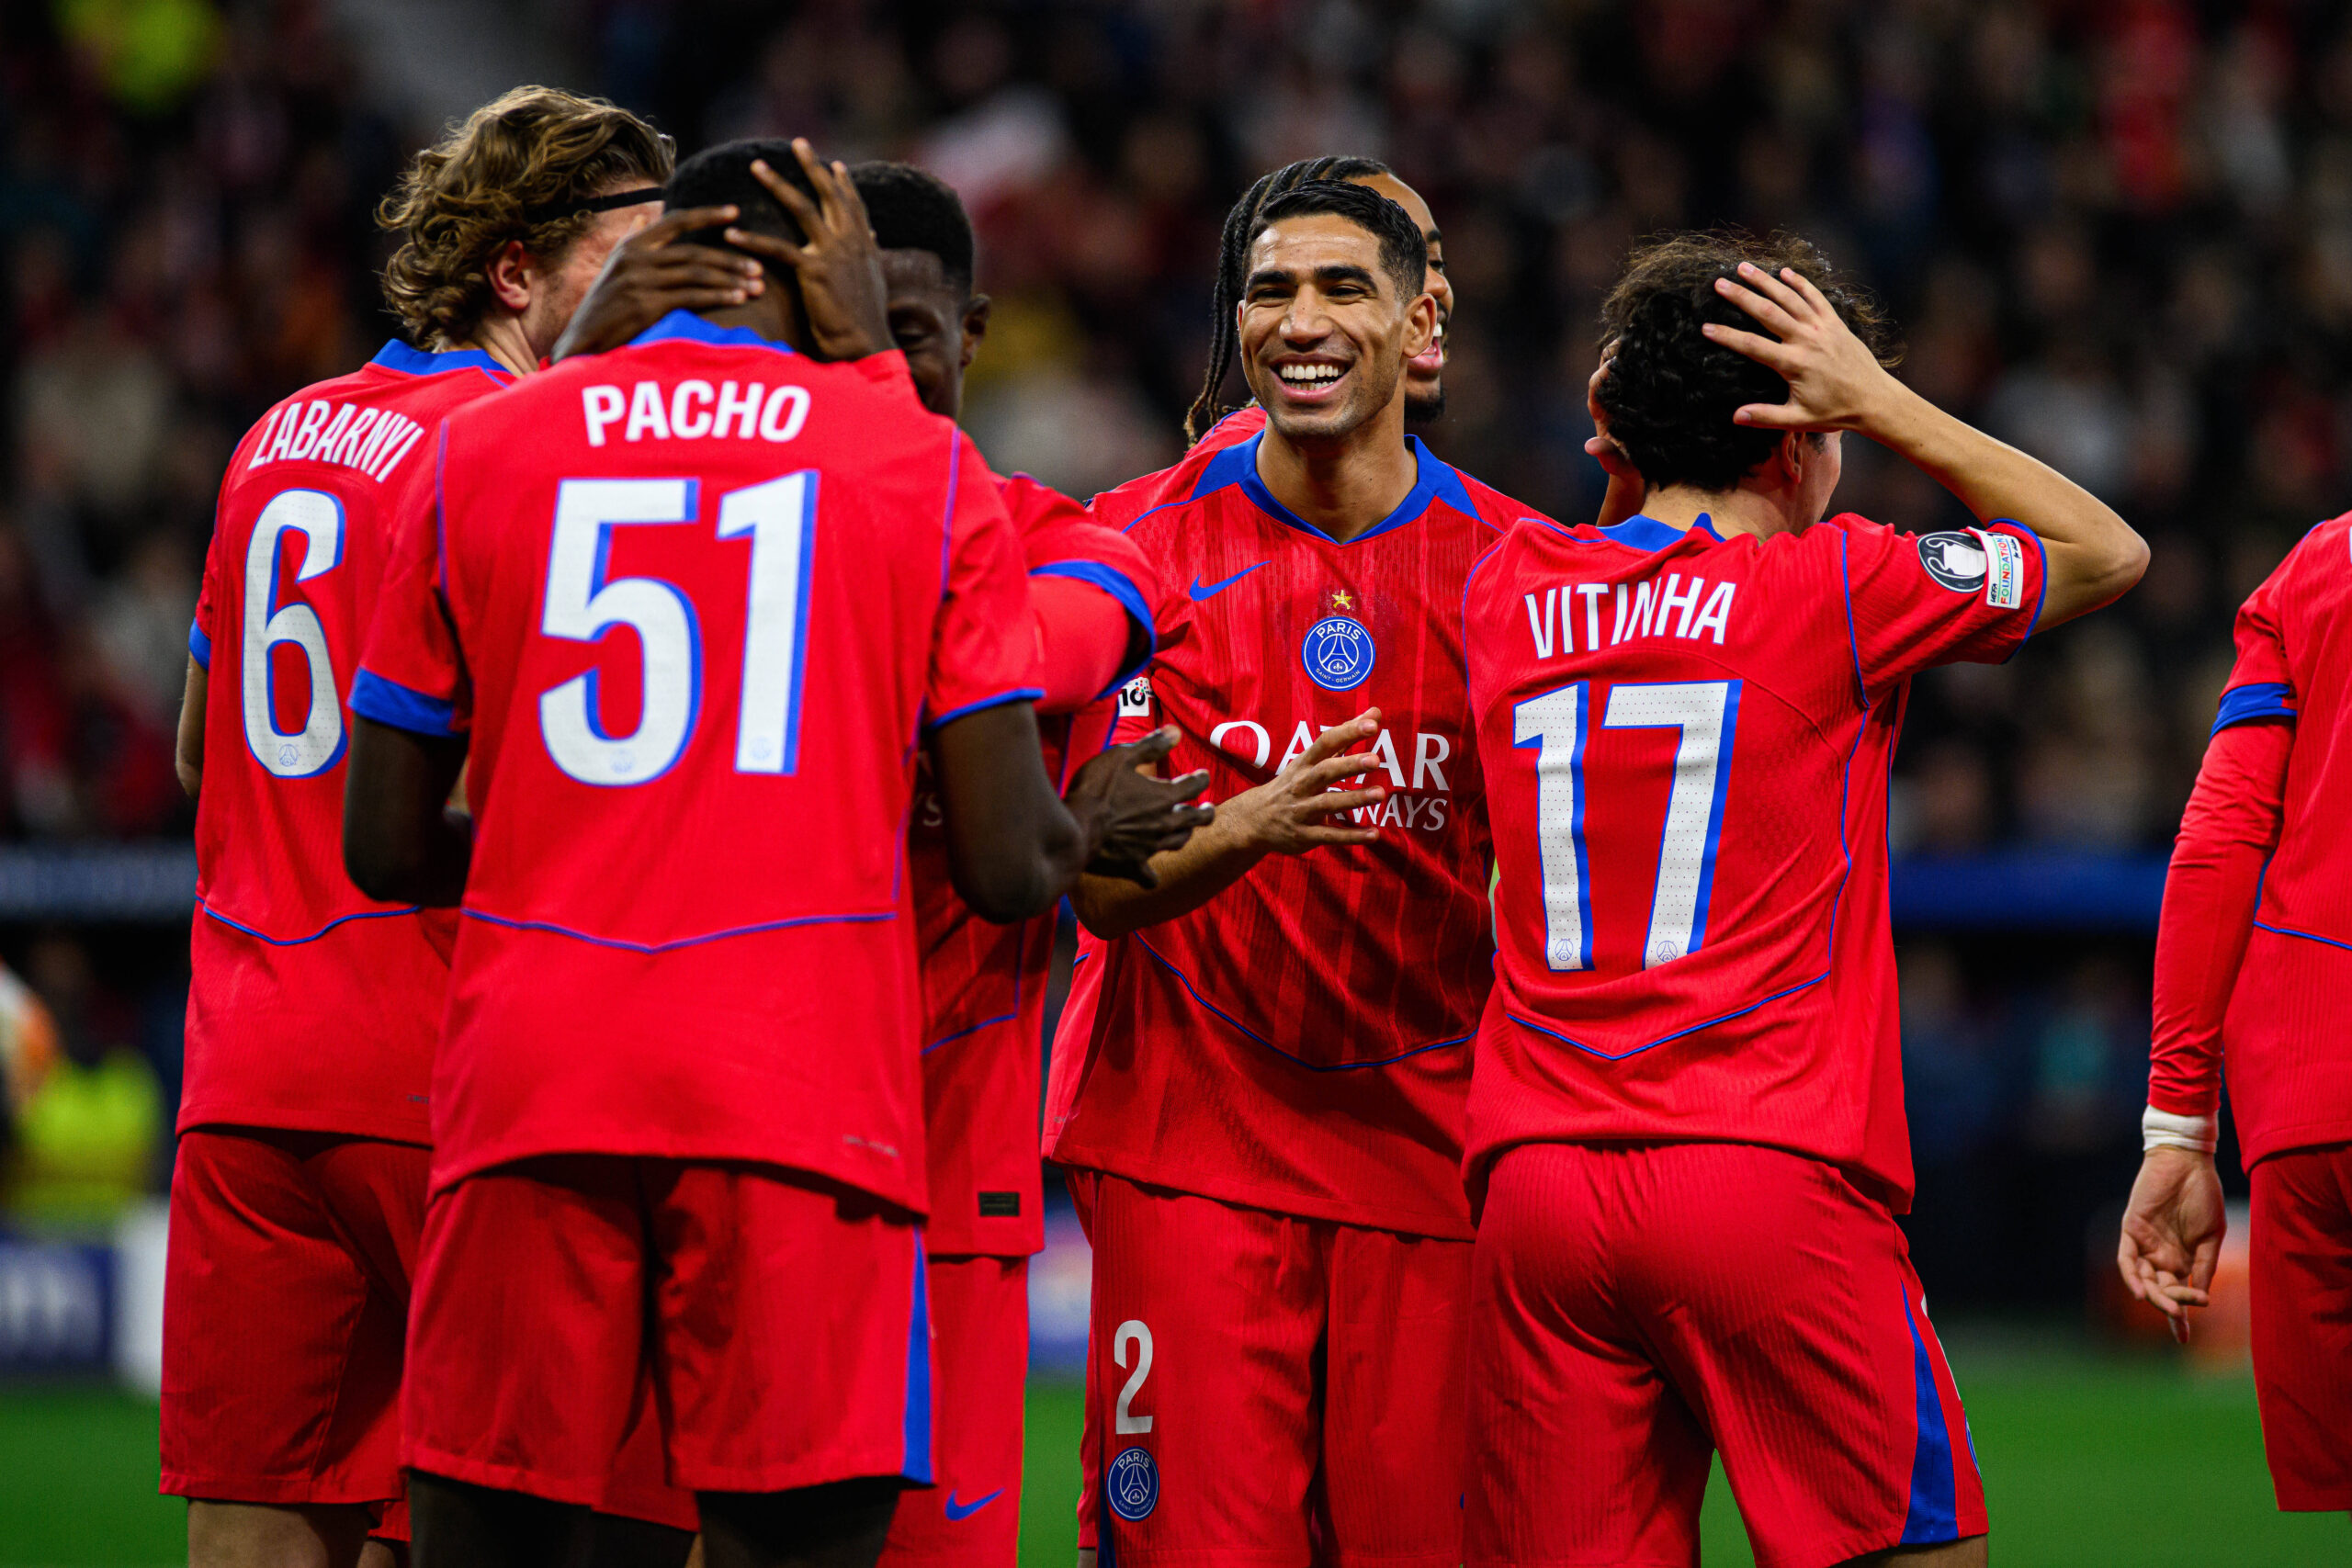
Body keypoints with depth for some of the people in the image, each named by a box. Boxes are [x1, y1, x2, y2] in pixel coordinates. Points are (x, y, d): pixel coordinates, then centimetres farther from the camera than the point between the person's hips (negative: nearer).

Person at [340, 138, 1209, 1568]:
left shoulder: (479, 455, 12)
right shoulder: (927, 470, 7)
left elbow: (387, 849, 13)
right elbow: (1008, 869, 3)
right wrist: (1092, 834, 25)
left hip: (528, 1078, 2)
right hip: (806, 1104, -2)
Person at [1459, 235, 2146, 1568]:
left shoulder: (1511, 592, 11)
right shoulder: (1832, 590, -3)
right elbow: (2108, 551, 11)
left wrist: (1642, 410, 22)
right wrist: (1879, 401, 8)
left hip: (1536, 1179, 5)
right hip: (1771, 1180, -5)